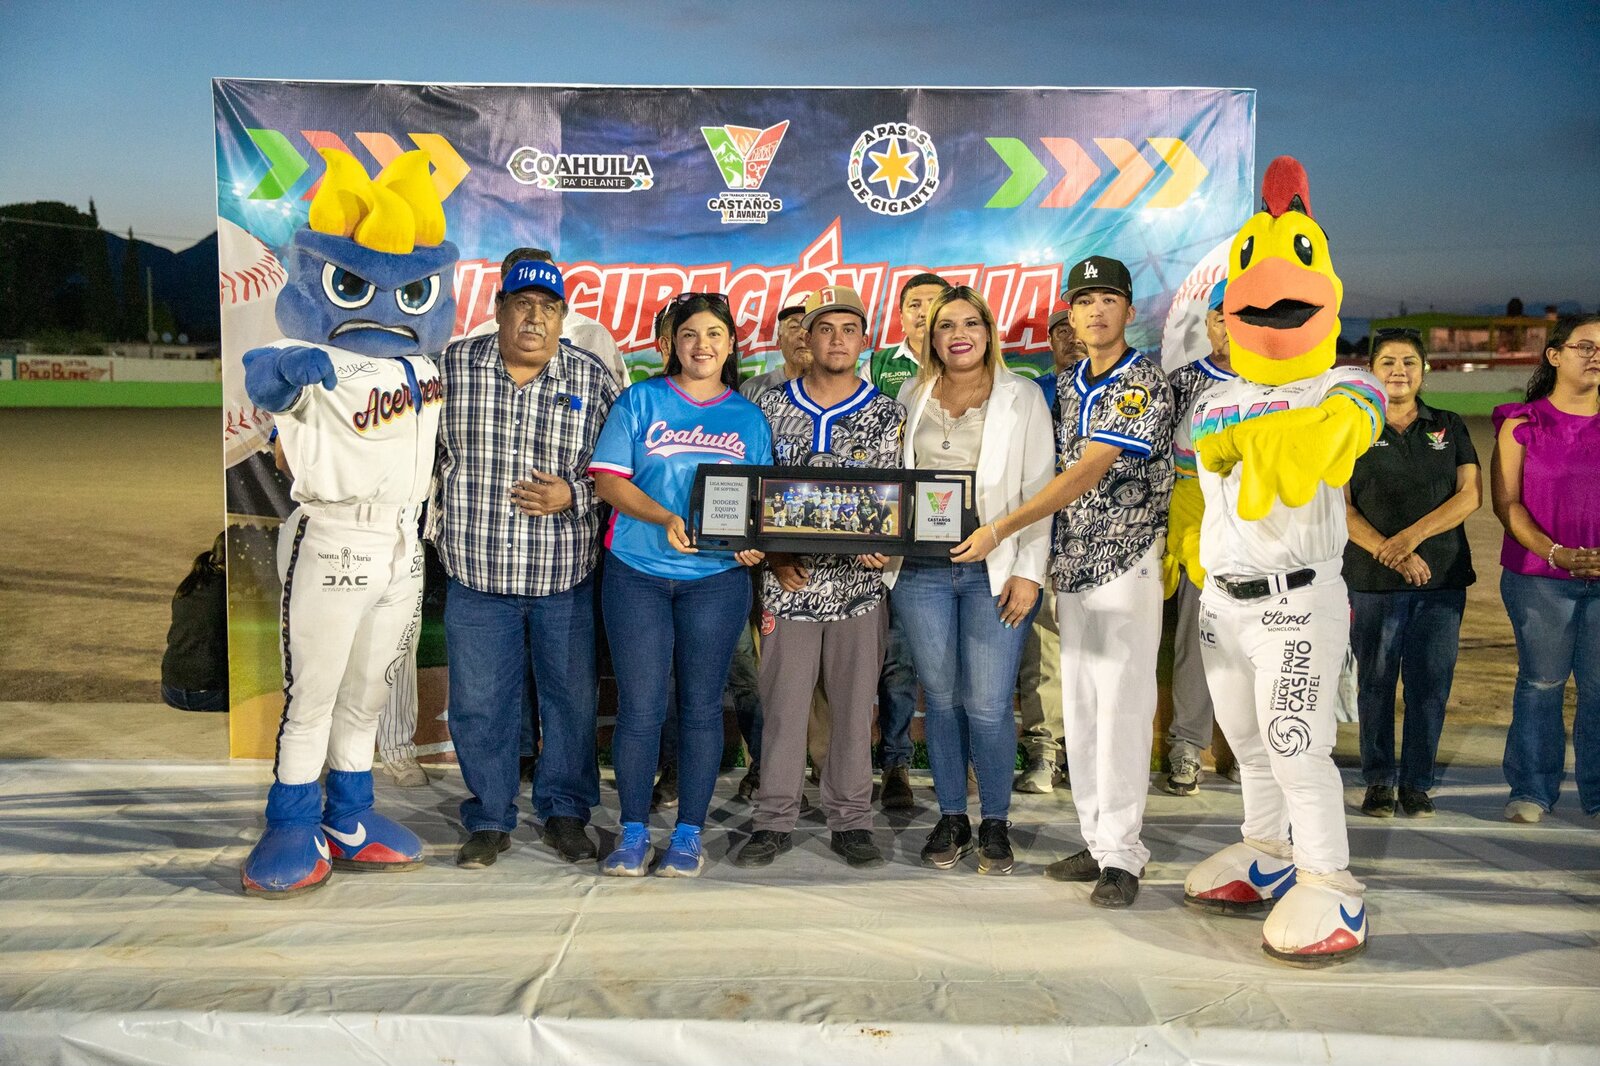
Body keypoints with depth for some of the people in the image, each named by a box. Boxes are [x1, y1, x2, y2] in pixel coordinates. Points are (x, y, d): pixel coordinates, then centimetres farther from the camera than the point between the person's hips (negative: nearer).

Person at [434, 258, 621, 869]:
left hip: (567, 578, 0)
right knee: (479, 704, 7)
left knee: (572, 699, 9)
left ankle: (564, 813, 27)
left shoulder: (594, 380, 0)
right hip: (477, 575, 1)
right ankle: (489, 820, 24)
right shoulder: (453, 367, 2)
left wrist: (573, 494, -13)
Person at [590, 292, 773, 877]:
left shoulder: (748, 418, 10)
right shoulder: (641, 400, 5)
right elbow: (608, 479, -2)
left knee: (701, 704, 5)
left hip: (717, 575, 1)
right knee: (640, 706, -1)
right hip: (638, 572, -1)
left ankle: (689, 833, 16)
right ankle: (633, 833, 13)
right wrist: (665, 519, -16)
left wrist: (753, 542, -11)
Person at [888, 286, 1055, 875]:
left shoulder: (1023, 396, 5)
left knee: (988, 706, -5)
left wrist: (1028, 571, -7)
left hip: (994, 571, -3)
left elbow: (1039, 488, 0)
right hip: (922, 570, 3)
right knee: (940, 698, 7)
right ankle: (950, 819, 21)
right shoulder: (912, 398, 13)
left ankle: (995, 824, 13)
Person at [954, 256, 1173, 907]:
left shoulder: (1143, 384, -10)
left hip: (1125, 565, -7)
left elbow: (1088, 473, -18)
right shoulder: (1067, 385, 14)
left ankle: (1121, 855, 3)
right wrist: (1050, 564, 9)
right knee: (1080, 708, 9)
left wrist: (1001, 530, -21)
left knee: (1121, 708, -6)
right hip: (1072, 566, 7)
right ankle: (1096, 843, 19)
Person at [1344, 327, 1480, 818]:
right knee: (1376, 683, 2)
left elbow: (1470, 495, 1)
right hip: (1372, 580, -1)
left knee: (1430, 685, 3)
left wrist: (1413, 536, -13)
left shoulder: (1449, 427, 11)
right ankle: (1378, 782, 15)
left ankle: (1417, 783, 15)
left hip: (1443, 579, 2)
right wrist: (1389, 553, -15)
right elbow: (1342, 509, -2)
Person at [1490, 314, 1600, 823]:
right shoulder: (1522, 424, 3)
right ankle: (1532, 789, 15)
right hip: (1539, 577, -2)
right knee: (1541, 682, 3)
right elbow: (1505, 501, -1)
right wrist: (1555, 553, -12)